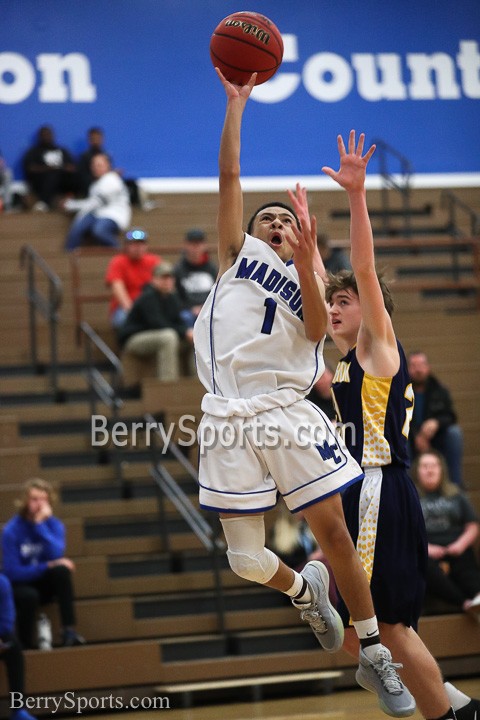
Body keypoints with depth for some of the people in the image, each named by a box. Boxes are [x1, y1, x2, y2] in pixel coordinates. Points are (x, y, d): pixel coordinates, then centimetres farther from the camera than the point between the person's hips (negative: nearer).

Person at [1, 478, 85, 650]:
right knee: (29, 596, -37)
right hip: (20, 586, -3)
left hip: (45, 584, 3)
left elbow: (56, 555, -26)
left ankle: (69, 630, -28)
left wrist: (40, 524, -29)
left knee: (62, 570, -30)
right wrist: (48, 566, -23)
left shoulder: (54, 524, -7)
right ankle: (26, 645, -16)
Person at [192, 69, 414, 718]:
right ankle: (304, 589, 31)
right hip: (229, 419, 0)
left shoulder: (304, 276, 18)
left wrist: (307, 261, -13)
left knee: (333, 531, -4)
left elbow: (317, 330, -3)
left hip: (288, 412, 1)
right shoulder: (237, 252, 16)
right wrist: (236, 104, 4)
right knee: (246, 560, -2)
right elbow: (229, 176, 8)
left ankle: (375, 653, 8)